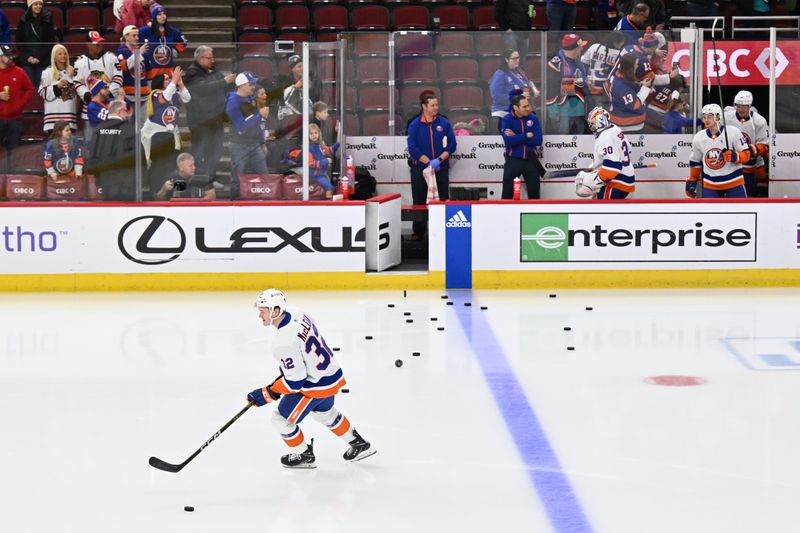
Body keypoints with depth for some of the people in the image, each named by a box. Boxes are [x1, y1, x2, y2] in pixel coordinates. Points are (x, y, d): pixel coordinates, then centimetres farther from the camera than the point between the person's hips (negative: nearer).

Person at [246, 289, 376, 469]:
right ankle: (359, 444, 46)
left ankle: (304, 455, 25)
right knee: (324, 412, 34)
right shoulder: (296, 315, -6)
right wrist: (286, 368, 21)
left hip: (317, 385, -9)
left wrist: (267, 394, -17)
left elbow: (295, 381, -27)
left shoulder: (283, 342, -32)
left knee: (281, 418, 6)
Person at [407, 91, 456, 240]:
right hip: (420, 169, -1)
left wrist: (439, 159, -15)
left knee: (443, 200, 2)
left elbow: (451, 144, -1)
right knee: (419, 202, 4)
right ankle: (418, 232, 11)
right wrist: (429, 162, -15)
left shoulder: (444, 123, 3)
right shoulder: (415, 125, -1)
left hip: (441, 169, 1)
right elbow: (413, 148, -7)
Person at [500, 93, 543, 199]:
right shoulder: (507, 120, -6)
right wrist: (527, 136, -15)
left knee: (534, 194, 5)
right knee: (507, 194, -1)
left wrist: (517, 138, -14)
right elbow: (508, 140, -20)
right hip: (513, 160, -2)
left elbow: (538, 140, -10)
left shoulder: (533, 118, 0)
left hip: (530, 160, 2)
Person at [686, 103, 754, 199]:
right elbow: (694, 162, 15)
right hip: (710, 185, 3)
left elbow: (747, 154, -9)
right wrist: (691, 182, 14)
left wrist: (734, 156, -28)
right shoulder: (698, 138, 1)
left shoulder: (733, 132, -11)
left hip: (734, 183, -3)